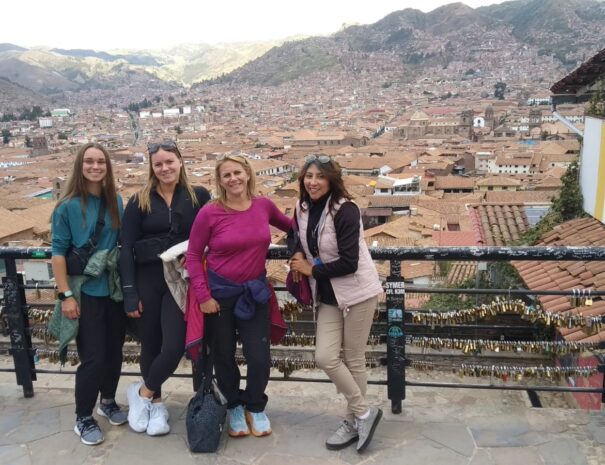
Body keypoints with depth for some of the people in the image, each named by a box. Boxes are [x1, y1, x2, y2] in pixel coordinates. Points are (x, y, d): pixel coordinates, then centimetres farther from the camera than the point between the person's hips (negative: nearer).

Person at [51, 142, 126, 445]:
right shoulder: (68, 206, -9)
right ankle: (83, 419, 19)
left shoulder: (116, 202, 3)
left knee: (114, 351, 14)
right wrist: (66, 295, -14)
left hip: (116, 289, 4)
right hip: (85, 292, -4)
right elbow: (58, 252, -9)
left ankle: (108, 401, 37)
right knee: (92, 357, -1)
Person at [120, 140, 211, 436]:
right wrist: (129, 293, -8)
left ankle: (142, 393, 19)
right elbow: (126, 248, -1)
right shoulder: (139, 201, 2)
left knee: (175, 346, -7)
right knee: (150, 344, 10)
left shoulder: (199, 197, 1)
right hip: (147, 280, 1)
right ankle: (156, 403, 31)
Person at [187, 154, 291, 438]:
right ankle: (234, 407, 38)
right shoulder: (210, 213, -14)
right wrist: (202, 296, -11)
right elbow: (193, 256, -7)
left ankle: (255, 407, 31)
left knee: (260, 358, 2)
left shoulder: (263, 205, -4)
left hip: (255, 290, 2)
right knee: (224, 357, 12)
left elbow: (287, 224, 19)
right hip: (219, 292, -2)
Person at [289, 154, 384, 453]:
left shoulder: (345, 210, -19)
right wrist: (299, 259, -3)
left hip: (357, 291, -6)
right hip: (327, 294, 6)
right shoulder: (302, 208, 2)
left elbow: (348, 262, -23)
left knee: (353, 359, 3)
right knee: (325, 358, -1)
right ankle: (364, 413, 18)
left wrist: (311, 270, -13)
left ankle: (355, 420, 23)